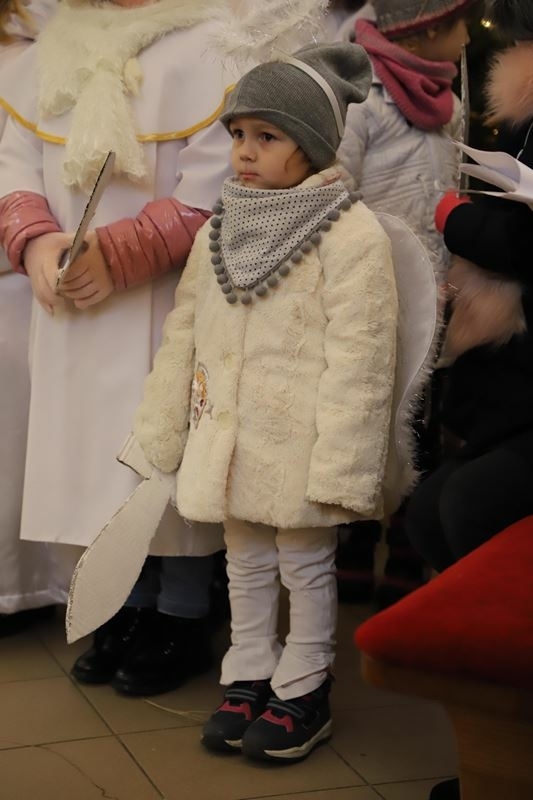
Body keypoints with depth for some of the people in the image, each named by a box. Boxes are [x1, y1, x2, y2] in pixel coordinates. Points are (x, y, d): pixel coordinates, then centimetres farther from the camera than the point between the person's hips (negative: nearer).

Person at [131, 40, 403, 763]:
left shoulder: (351, 233, -14)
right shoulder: (219, 232, 7)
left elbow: (357, 355, -17)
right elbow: (184, 333, 13)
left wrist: (337, 465, -20)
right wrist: (164, 430, 12)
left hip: (297, 447, -6)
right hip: (229, 440, 6)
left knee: (306, 566, 9)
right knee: (246, 566, 18)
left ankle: (302, 693, 23)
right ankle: (249, 679, 32)